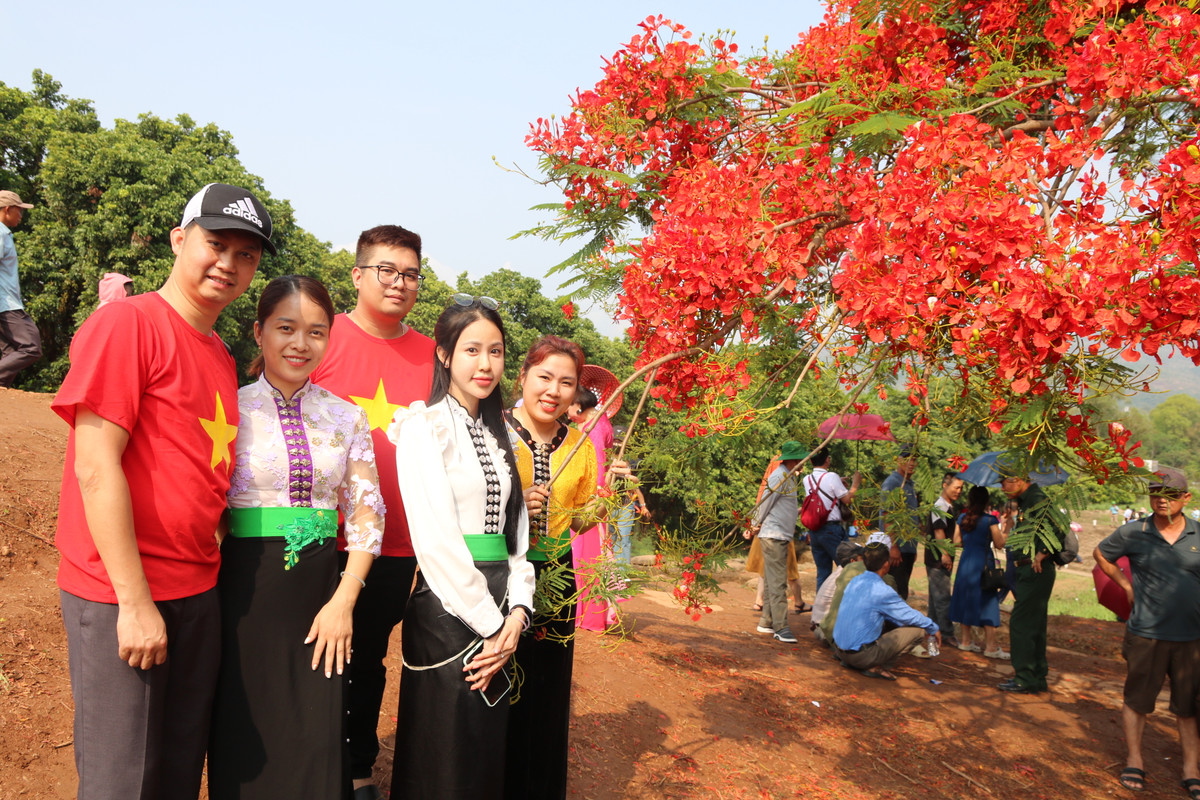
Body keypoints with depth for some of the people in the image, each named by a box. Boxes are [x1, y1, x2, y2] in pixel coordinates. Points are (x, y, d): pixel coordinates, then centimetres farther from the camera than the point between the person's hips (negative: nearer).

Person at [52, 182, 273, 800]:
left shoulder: (221, 356, 13)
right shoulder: (126, 323, -10)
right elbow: (96, 468, -16)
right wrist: (135, 601, -16)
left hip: (199, 593, 7)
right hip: (121, 596, -7)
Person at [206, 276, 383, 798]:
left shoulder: (346, 418, 6)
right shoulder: (230, 409, -1)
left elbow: (366, 514, 5)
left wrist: (343, 600, -2)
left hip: (320, 590, 2)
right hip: (245, 589, -2)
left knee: (315, 741, 5)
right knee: (246, 740, 7)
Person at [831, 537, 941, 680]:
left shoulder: (854, 582, 8)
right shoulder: (881, 591, -17)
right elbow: (911, 616, -6)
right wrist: (934, 629, 15)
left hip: (839, 650, 8)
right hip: (861, 656, -8)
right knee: (919, 629, -3)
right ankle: (875, 667, -8)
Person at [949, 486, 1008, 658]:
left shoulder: (962, 518, 3)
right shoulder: (990, 520, -13)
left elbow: (957, 542, 7)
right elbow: (999, 544, -10)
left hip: (966, 561, 5)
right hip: (983, 563, -5)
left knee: (966, 600, 13)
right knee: (988, 603, 1)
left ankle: (965, 641, 20)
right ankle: (991, 647, 3)